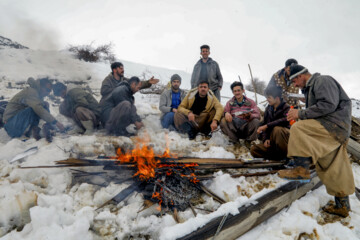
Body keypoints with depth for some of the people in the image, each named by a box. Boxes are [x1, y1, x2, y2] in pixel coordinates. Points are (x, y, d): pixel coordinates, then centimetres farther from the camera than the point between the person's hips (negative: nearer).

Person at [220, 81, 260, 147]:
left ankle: (248, 141, -4)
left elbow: (257, 115, -2)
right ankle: (235, 141, -9)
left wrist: (249, 116, -24)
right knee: (223, 121, -26)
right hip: (234, 129, 1)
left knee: (256, 121, -30)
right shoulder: (230, 103, 13)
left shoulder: (250, 102, 9)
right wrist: (226, 113, -24)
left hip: (246, 129, 0)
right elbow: (225, 111, 1)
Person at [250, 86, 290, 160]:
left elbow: (285, 120, -32)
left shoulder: (286, 107, -9)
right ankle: (281, 156, -16)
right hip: (272, 141, 6)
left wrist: (267, 126, -34)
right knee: (253, 150, -15)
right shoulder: (268, 109, 10)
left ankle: (288, 155, -21)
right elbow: (263, 124, 11)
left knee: (277, 129, -38)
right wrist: (265, 139, -5)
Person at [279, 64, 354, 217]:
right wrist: (298, 115, 8)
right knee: (335, 170, 11)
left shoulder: (323, 80, -7)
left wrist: (301, 114, -18)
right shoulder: (310, 88, 23)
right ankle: (342, 206, 21)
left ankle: (301, 169, -21)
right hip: (331, 130, 10)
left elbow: (328, 105, -21)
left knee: (298, 128, -26)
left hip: (335, 124, -10)